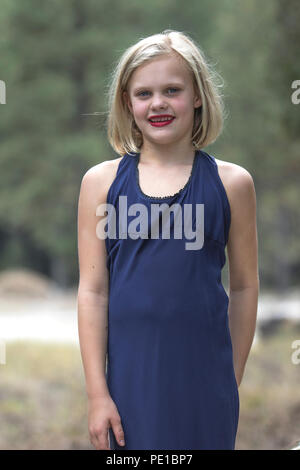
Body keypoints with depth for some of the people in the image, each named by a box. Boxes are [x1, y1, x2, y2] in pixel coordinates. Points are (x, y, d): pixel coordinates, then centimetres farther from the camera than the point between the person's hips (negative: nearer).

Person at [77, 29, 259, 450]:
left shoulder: (231, 183, 0)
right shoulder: (102, 182, 1)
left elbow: (244, 287, 6)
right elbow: (92, 291, 0)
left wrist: (232, 383, 7)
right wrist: (97, 393, -3)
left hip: (205, 378, 0)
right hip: (131, 376, 0)